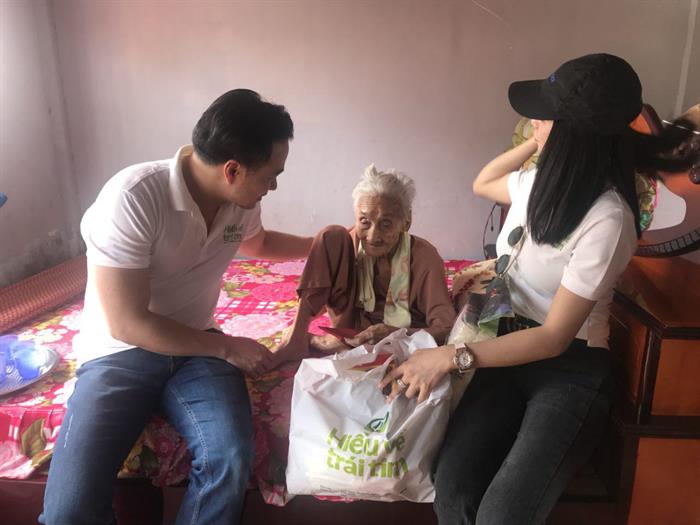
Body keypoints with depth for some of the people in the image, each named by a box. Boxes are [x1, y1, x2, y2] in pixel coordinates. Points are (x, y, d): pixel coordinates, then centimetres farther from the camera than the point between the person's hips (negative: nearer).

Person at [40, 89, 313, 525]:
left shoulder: (240, 198, -4)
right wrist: (227, 347, -15)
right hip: (121, 352, -3)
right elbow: (127, 324, -22)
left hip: (195, 347, 4)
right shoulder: (132, 197, -24)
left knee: (230, 461, -24)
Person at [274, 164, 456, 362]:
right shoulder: (337, 242, -11)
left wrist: (394, 334, -40)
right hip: (351, 333, 2)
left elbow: (446, 329, -26)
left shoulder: (424, 257, -20)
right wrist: (296, 339, -21)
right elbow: (311, 291, -9)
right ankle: (297, 339, -15)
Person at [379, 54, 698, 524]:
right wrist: (537, 142, 10)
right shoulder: (541, 181, 2)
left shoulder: (607, 219, -20)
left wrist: (451, 357, -26)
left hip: (572, 371, -5)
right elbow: (482, 185, 25)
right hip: (512, 349, 5)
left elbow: (555, 338, -20)